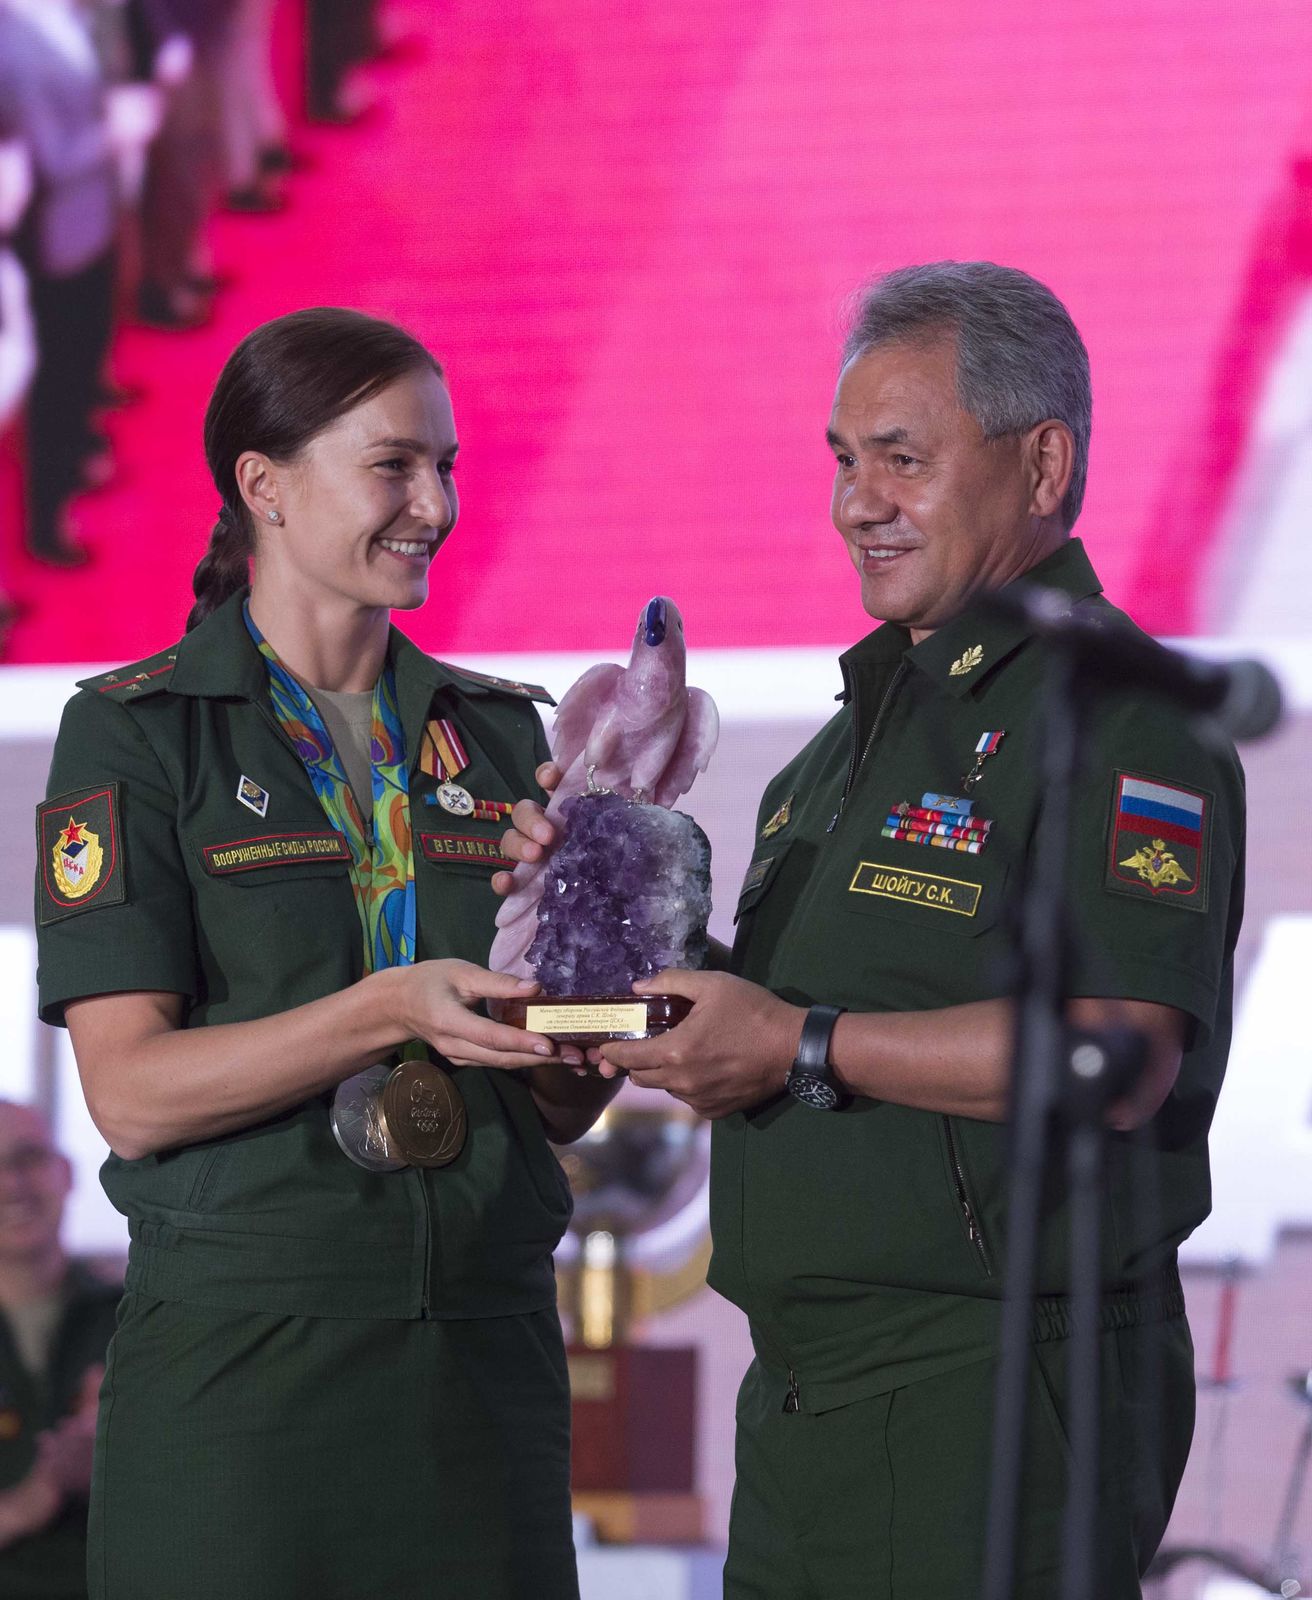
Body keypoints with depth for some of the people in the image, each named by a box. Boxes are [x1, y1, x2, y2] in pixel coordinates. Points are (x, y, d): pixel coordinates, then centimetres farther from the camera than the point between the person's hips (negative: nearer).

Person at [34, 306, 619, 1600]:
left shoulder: (498, 732, 13)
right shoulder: (134, 735, -1)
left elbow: (564, 1107, 11)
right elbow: (131, 1091, -11)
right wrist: (391, 1011, -23)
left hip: (484, 1342, 4)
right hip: (239, 1353, -4)